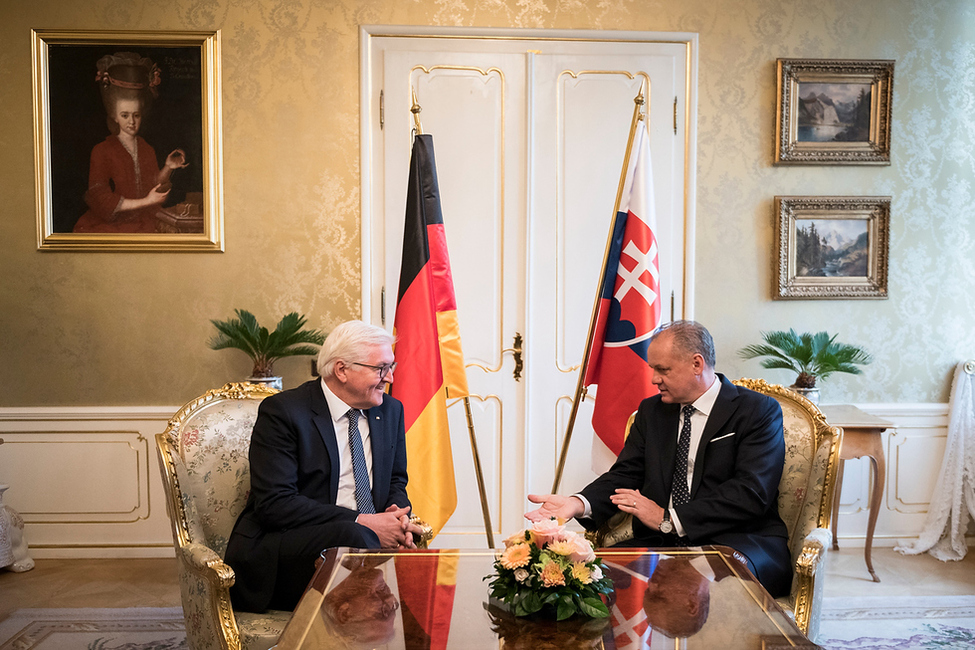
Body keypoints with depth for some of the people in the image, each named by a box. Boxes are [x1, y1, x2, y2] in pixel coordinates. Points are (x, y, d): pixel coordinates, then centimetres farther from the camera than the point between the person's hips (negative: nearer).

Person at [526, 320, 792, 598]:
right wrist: (579, 503, -13)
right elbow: (626, 474, 10)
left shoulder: (759, 411, -1)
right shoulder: (651, 411, 17)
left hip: (737, 543, -4)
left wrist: (667, 519, -16)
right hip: (661, 543, 4)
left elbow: (751, 493, -12)